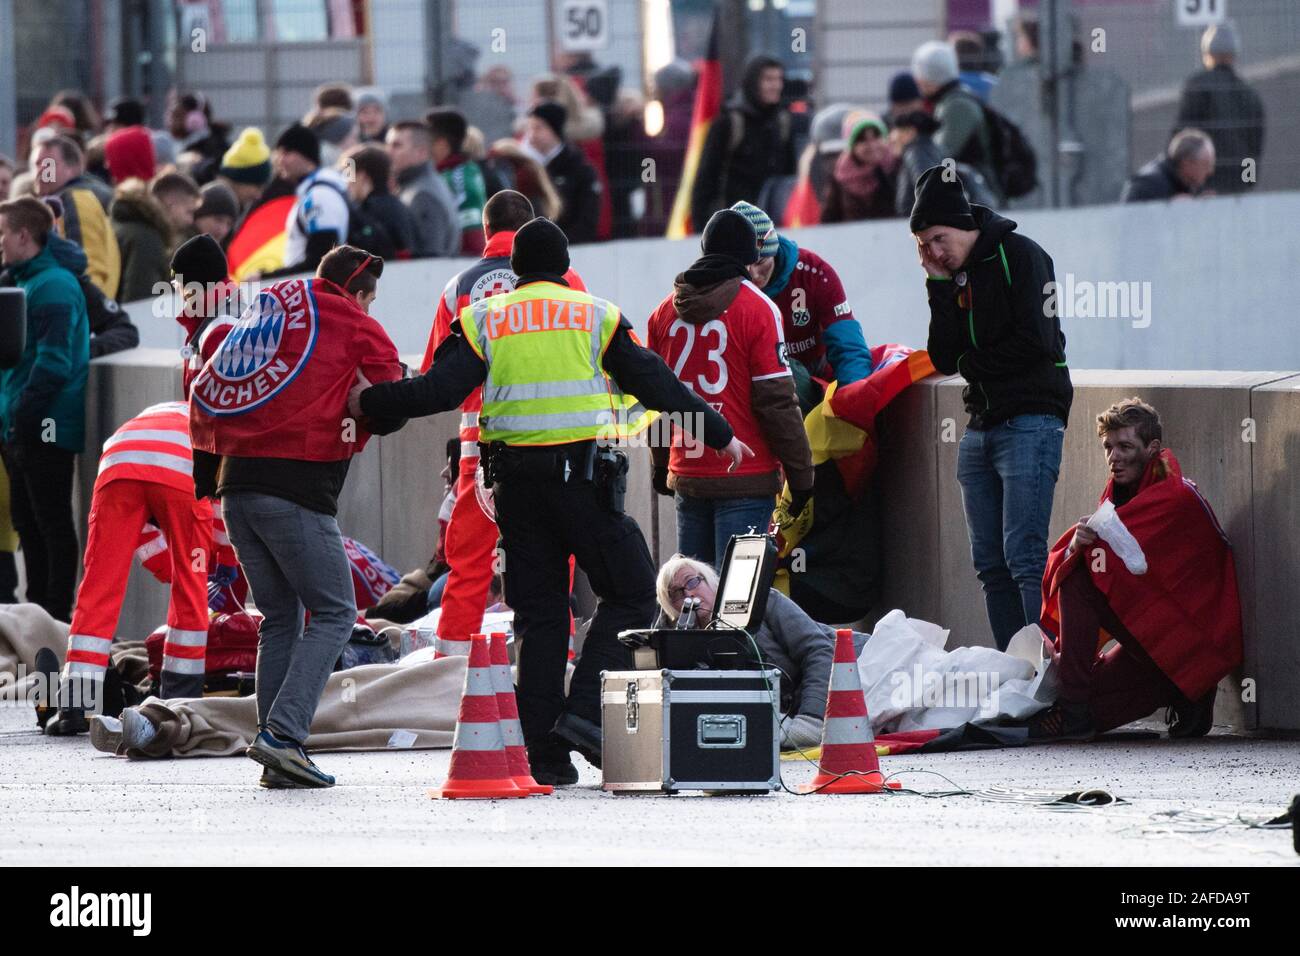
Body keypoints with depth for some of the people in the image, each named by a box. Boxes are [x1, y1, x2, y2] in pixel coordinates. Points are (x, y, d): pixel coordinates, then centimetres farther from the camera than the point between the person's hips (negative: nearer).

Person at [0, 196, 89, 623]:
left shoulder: (54, 286, -15)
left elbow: (53, 363, -22)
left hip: (46, 427, -10)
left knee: (52, 522, -3)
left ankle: (58, 613, 1)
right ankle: (36, 606, 21)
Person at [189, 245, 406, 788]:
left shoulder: (262, 315, 20)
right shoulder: (356, 327, 3)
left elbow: (205, 396, 21)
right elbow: (389, 412, -3)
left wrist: (208, 467, 28)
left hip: (236, 488, 7)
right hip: (297, 487, -6)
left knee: (279, 617, 15)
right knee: (334, 614, 0)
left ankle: (277, 755, 7)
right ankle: (283, 734, -17)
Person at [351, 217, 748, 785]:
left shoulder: (484, 321, 9)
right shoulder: (595, 316, 6)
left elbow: (441, 389, -4)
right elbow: (657, 386, 6)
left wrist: (370, 402, 7)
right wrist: (719, 435, 15)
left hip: (515, 477, 3)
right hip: (582, 473, -3)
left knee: (538, 615, 8)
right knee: (631, 595, 7)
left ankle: (546, 754, 3)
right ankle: (586, 711, -11)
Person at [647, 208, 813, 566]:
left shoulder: (665, 311, 8)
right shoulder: (758, 309, -8)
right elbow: (776, 400, -10)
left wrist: (661, 464, 29)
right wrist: (800, 473, -3)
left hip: (686, 477, 5)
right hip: (746, 478, -5)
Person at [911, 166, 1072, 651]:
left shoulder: (1019, 255, -6)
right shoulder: (951, 274, 13)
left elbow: (1035, 341, -14)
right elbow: (944, 359, 5)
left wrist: (973, 364, -2)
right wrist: (940, 284, -3)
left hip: (1030, 423, -8)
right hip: (980, 428, 8)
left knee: (1024, 557, -16)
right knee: (991, 564, 4)